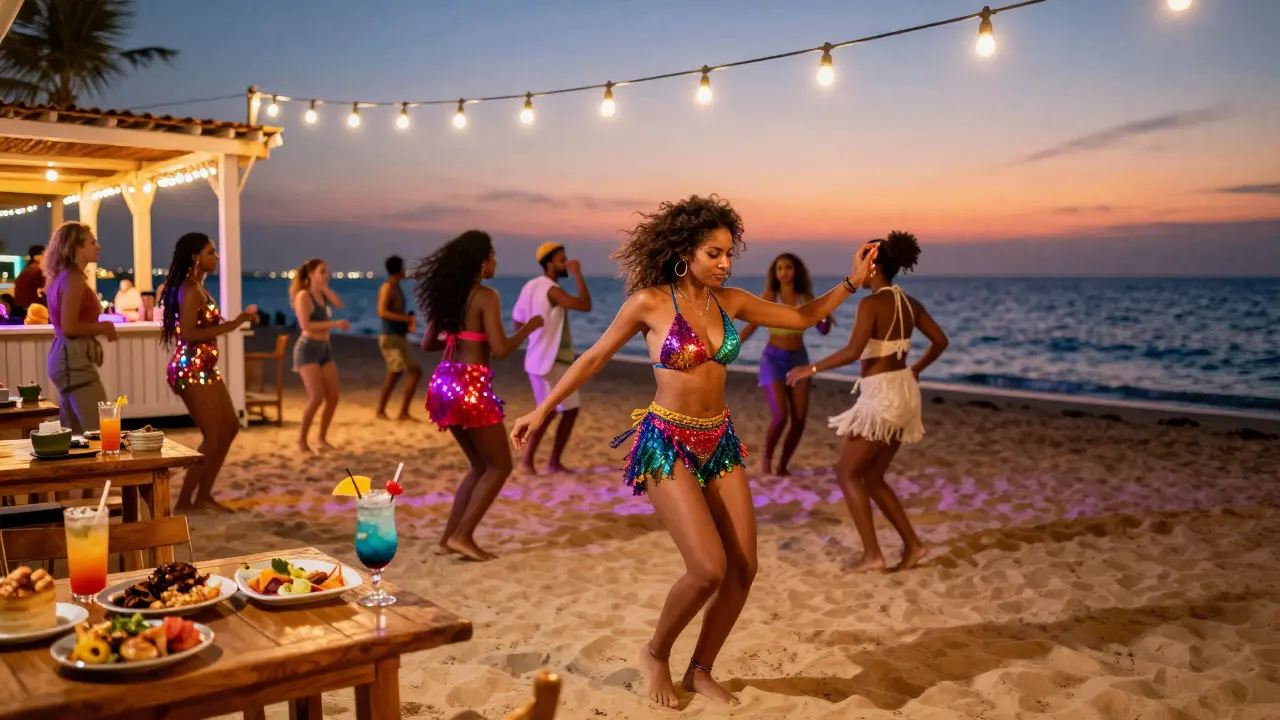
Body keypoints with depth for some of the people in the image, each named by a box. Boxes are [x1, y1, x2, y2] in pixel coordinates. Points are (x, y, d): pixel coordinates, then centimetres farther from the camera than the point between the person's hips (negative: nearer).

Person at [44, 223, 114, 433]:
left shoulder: (63, 277, 15)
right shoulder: (74, 279, -14)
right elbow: (69, 327, -20)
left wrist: (98, 327, 13)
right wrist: (103, 328, -8)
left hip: (68, 356, 11)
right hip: (74, 359, -11)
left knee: (76, 434, 13)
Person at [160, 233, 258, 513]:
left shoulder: (199, 287, 13)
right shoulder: (190, 290, -16)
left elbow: (205, 328, 9)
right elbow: (187, 334, -23)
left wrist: (236, 320, 14)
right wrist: (230, 326, -19)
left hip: (205, 368, 10)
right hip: (190, 370, -10)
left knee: (230, 428, 15)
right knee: (212, 438, -4)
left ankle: (203, 496, 22)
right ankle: (184, 503, 7)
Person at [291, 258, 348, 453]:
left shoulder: (323, 294, 14)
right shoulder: (303, 295, -8)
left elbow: (339, 304, -5)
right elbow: (305, 325, -18)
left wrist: (325, 286, -3)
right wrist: (335, 324, -20)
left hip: (325, 349, 7)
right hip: (308, 349, -7)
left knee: (333, 397, 2)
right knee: (316, 397, -15)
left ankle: (322, 439, 15)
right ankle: (301, 439, 1)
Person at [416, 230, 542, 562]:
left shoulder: (449, 294, 12)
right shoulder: (486, 296, -11)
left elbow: (427, 344, 18)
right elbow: (501, 349, -17)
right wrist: (530, 326, -2)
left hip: (444, 383, 8)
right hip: (469, 386, -8)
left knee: (481, 466, 19)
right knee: (500, 466, 6)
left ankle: (448, 538, 16)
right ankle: (462, 536, 1)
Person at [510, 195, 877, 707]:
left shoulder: (729, 300, 5)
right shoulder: (650, 302, -10)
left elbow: (802, 318, 15)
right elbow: (594, 358, 0)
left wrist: (851, 284, 3)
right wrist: (542, 411, 3)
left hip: (719, 443, 6)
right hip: (667, 444, -6)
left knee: (743, 569, 2)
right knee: (709, 568, -16)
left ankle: (701, 670, 23)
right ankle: (656, 654, 13)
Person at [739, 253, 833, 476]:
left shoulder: (806, 298, 2)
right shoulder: (769, 297, -5)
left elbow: (823, 330, 4)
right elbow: (751, 327, -6)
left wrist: (827, 319, -19)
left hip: (799, 360, 3)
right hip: (773, 359, -3)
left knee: (799, 420, -1)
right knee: (780, 416, -17)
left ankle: (783, 466, 16)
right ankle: (767, 457, 9)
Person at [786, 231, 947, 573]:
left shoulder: (871, 303, -15)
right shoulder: (910, 303, 11)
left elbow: (852, 352, -24)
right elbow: (940, 340, 18)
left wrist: (810, 369, -13)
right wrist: (916, 369, 34)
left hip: (881, 396, -9)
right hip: (903, 393, 9)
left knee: (847, 473, 4)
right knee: (871, 477, 17)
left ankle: (872, 553, 2)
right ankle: (912, 545, 15)